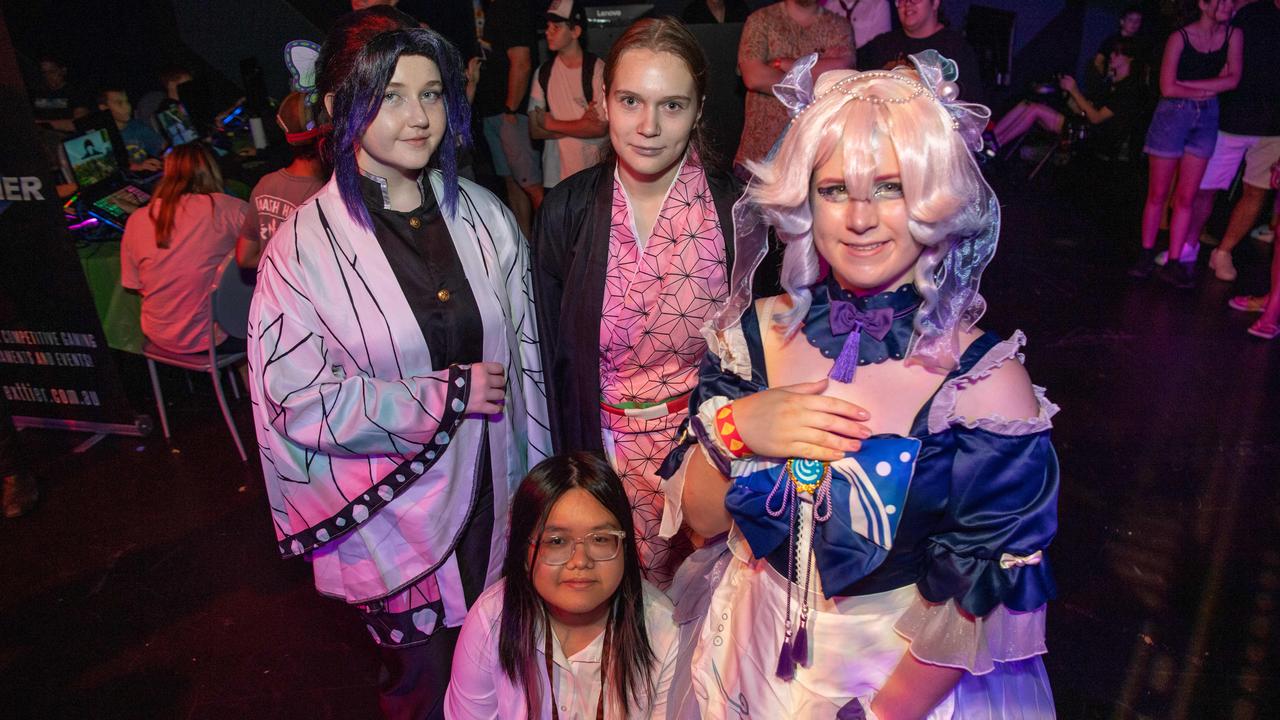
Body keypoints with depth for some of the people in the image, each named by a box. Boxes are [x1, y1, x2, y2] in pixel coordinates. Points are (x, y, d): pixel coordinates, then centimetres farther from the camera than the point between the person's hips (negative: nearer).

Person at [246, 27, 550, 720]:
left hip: (497, 503, 3)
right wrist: (447, 395, -15)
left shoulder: (483, 215, -1)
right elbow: (298, 399, -14)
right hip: (396, 516, -3)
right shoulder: (306, 244, -13)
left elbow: (526, 356, 4)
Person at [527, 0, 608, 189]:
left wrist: (552, 124, -6)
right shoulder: (543, 72, 5)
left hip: (594, 173, -3)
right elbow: (534, 131, 2)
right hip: (555, 176, 3)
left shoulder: (598, 69, -7)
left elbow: (602, 127, -14)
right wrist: (580, 125, -11)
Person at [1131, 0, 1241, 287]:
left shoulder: (1233, 35, 4)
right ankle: (1146, 255, 10)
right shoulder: (1180, 37, -7)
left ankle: (1173, 263, 5)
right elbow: (1167, 88, -14)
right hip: (1173, 114, -3)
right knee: (1158, 194, 0)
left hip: (1207, 118, 3)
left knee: (1186, 197, 2)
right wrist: (1206, 91, -6)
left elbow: (1232, 79, -5)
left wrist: (1187, 83, -11)